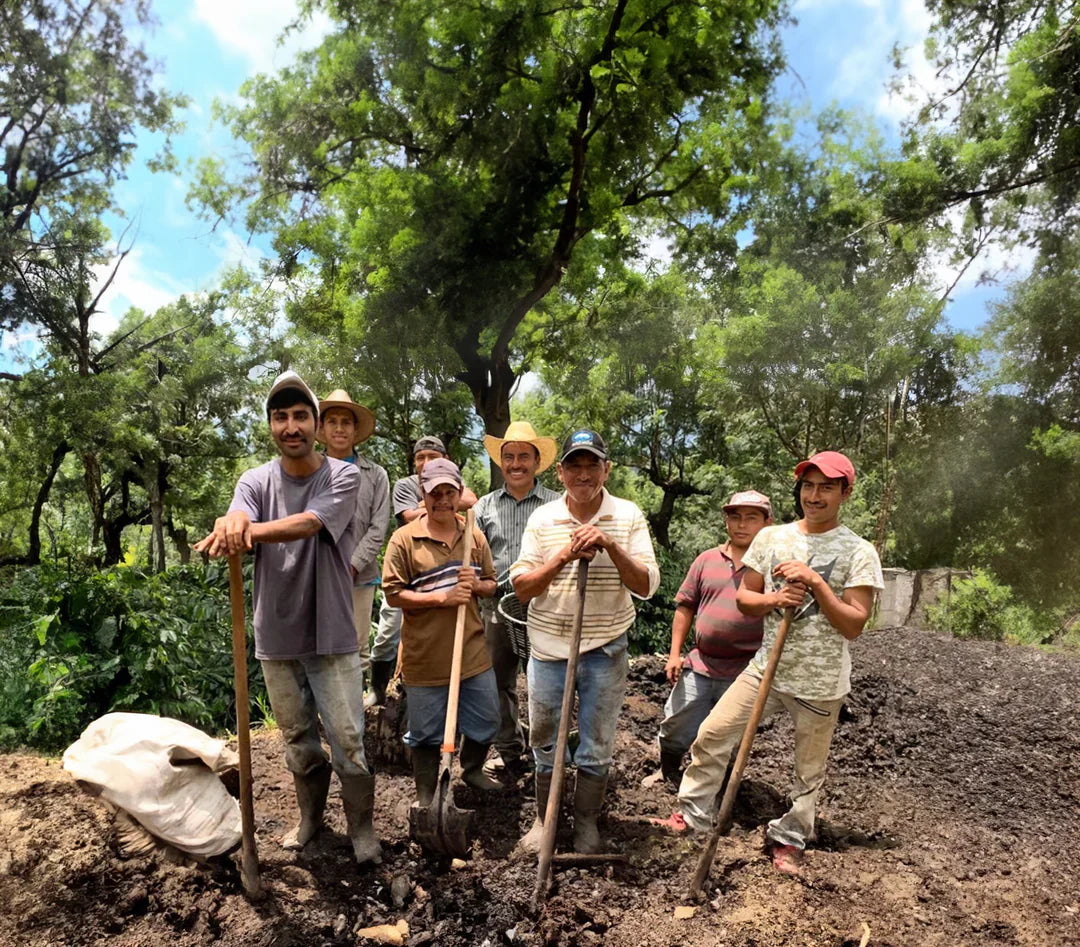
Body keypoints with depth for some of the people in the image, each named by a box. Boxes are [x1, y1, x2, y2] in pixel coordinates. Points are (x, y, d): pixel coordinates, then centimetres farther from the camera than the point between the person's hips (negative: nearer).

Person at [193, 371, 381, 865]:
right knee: (297, 740, 19)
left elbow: (306, 524, -25)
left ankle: (361, 827, 24)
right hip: (276, 638, 3)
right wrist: (233, 522, -44)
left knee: (348, 741, 3)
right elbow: (237, 535, -19)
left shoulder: (343, 476, -7)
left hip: (331, 637, -3)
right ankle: (310, 816, 41)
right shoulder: (256, 481, 1)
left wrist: (246, 529, -40)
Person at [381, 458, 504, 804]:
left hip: (472, 652, 4)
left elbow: (491, 585, 12)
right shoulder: (404, 539, -10)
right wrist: (442, 597, -21)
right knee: (426, 733, 11)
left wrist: (476, 585, -12)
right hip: (425, 657, -4)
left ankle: (472, 769, 46)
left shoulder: (475, 537, 4)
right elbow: (393, 593, -12)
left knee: (486, 723, 18)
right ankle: (426, 795, 33)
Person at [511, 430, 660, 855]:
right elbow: (521, 587, -6)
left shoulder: (628, 517, -4)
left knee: (597, 746, 12)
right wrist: (564, 556, -19)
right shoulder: (542, 519, -2)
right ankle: (544, 820, 35)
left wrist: (610, 546, -22)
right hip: (549, 646, 1)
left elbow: (646, 586, -9)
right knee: (545, 741, 14)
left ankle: (587, 824, 34)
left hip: (605, 648, -1)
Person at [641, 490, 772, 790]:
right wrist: (674, 654, 5)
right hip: (699, 665, 3)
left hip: (742, 674, -3)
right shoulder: (707, 560, 5)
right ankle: (668, 770, 43)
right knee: (674, 727, 15)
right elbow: (686, 606, 9)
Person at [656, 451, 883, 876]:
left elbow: (853, 625, -14)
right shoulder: (771, 538, 2)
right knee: (711, 735, 0)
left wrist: (815, 582, -23)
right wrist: (775, 599, -14)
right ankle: (692, 813, 20)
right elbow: (743, 599, 6)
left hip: (820, 683, -3)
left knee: (809, 771, 11)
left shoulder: (859, 553, -8)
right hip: (767, 668, 3)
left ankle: (788, 839, 34)